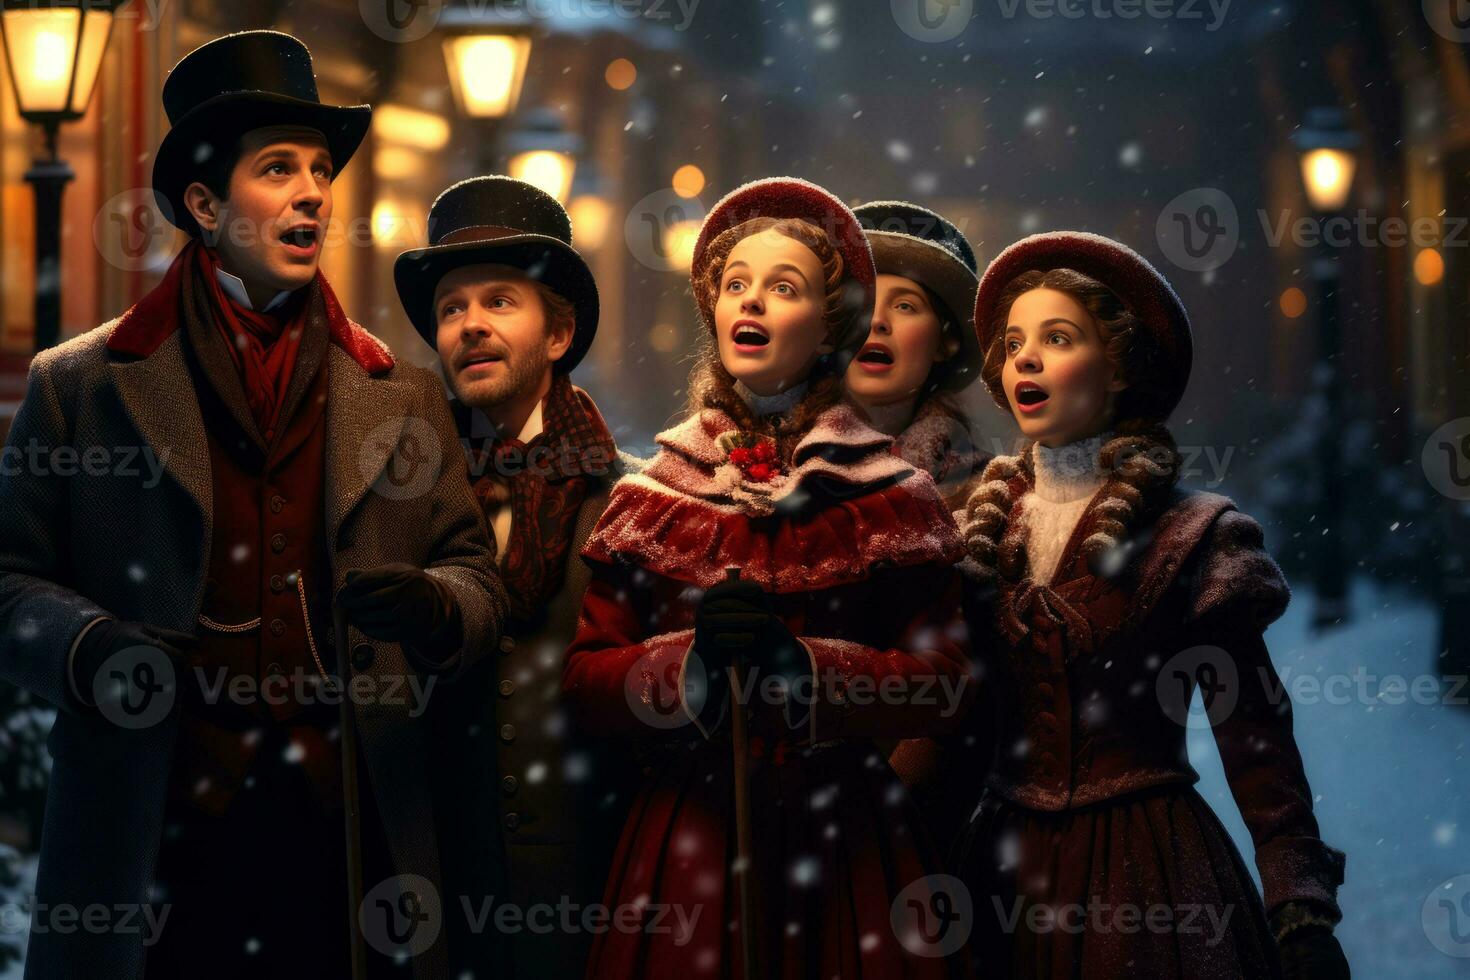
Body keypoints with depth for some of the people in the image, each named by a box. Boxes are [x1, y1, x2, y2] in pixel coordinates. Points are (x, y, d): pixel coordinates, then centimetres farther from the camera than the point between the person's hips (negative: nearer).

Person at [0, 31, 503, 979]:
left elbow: (478, 576, 11)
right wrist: (92, 652, -17)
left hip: (348, 834, 2)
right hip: (158, 845, -2)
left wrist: (433, 609, -12)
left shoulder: (401, 397, 13)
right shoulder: (79, 386, 7)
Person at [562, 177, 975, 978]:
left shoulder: (893, 499, 2)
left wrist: (800, 664, -19)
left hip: (844, 839, -1)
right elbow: (586, 676, 2)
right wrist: (691, 664, -17)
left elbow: (939, 684, -5)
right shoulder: (650, 497, 7)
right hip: (686, 840, 1)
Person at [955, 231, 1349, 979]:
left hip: (1151, 870, -3)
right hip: (1012, 869, 4)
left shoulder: (1192, 536, -4)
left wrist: (1304, 917, -13)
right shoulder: (980, 529, 6)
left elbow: (1255, 739, -8)